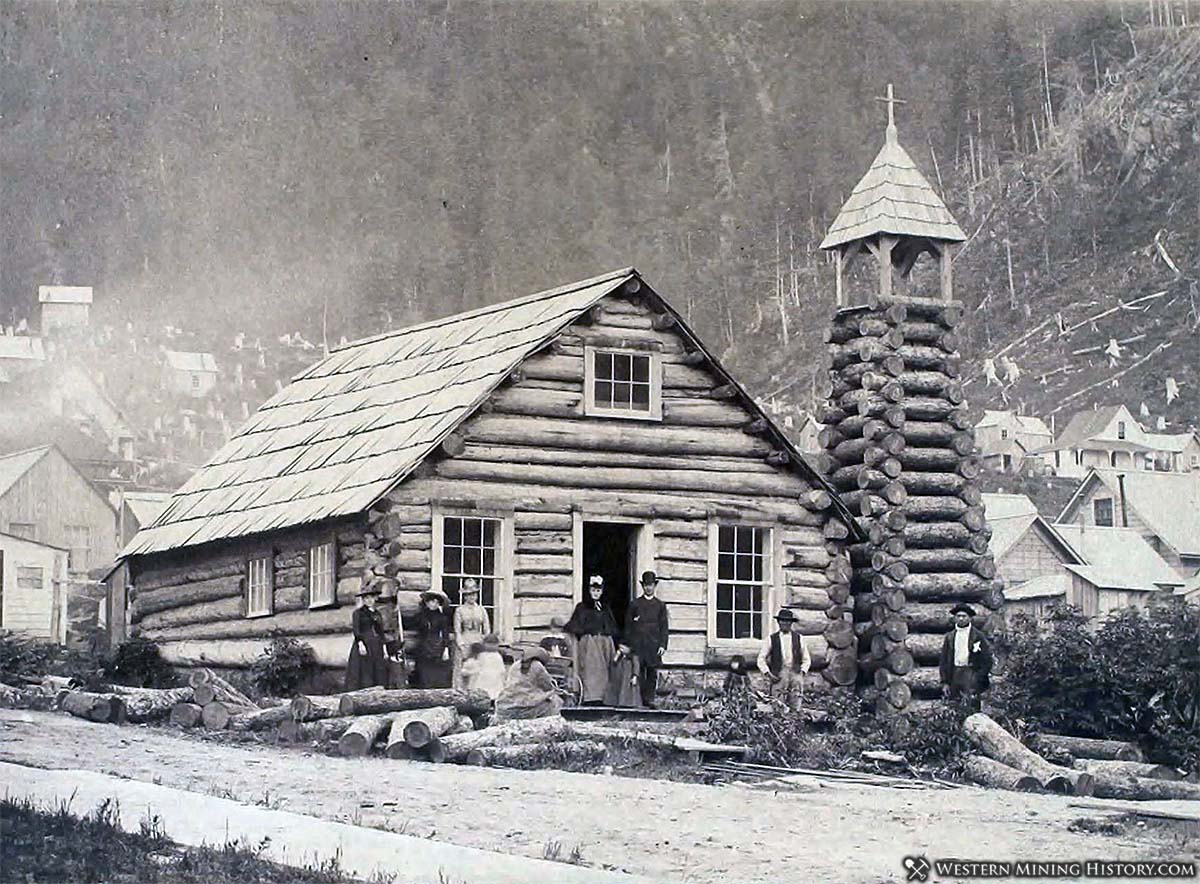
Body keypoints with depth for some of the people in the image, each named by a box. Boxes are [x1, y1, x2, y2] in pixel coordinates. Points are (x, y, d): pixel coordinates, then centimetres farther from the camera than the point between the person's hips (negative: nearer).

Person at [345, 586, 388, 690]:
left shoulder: (377, 614, 18)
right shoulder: (358, 612, 1)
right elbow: (355, 629, -10)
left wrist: (385, 650, 12)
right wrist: (360, 643, -23)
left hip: (377, 647, 6)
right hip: (363, 644, -6)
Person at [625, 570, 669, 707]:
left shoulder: (660, 605, 13)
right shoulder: (634, 604, 11)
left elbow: (664, 627, 9)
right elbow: (628, 625, 10)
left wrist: (662, 645, -1)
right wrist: (628, 644, 2)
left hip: (654, 645, 1)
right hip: (637, 644, -1)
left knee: (652, 673, -2)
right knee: (639, 673, -5)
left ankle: (649, 700, 1)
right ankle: (639, 700, -4)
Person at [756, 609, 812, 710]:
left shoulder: (799, 638, 12)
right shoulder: (771, 639, 8)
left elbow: (806, 660, 18)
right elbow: (761, 659, 10)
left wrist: (802, 672, 2)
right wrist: (768, 674, -2)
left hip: (795, 673, 1)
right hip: (778, 675, -1)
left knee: (795, 707, -5)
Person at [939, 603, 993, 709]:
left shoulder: (978, 636, 2)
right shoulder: (949, 637, 12)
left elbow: (987, 660, 1)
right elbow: (943, 661, 13)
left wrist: (979, 679, -6)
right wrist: (945, 682, 5)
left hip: (971, 672, -3)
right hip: (954, 675, 3)